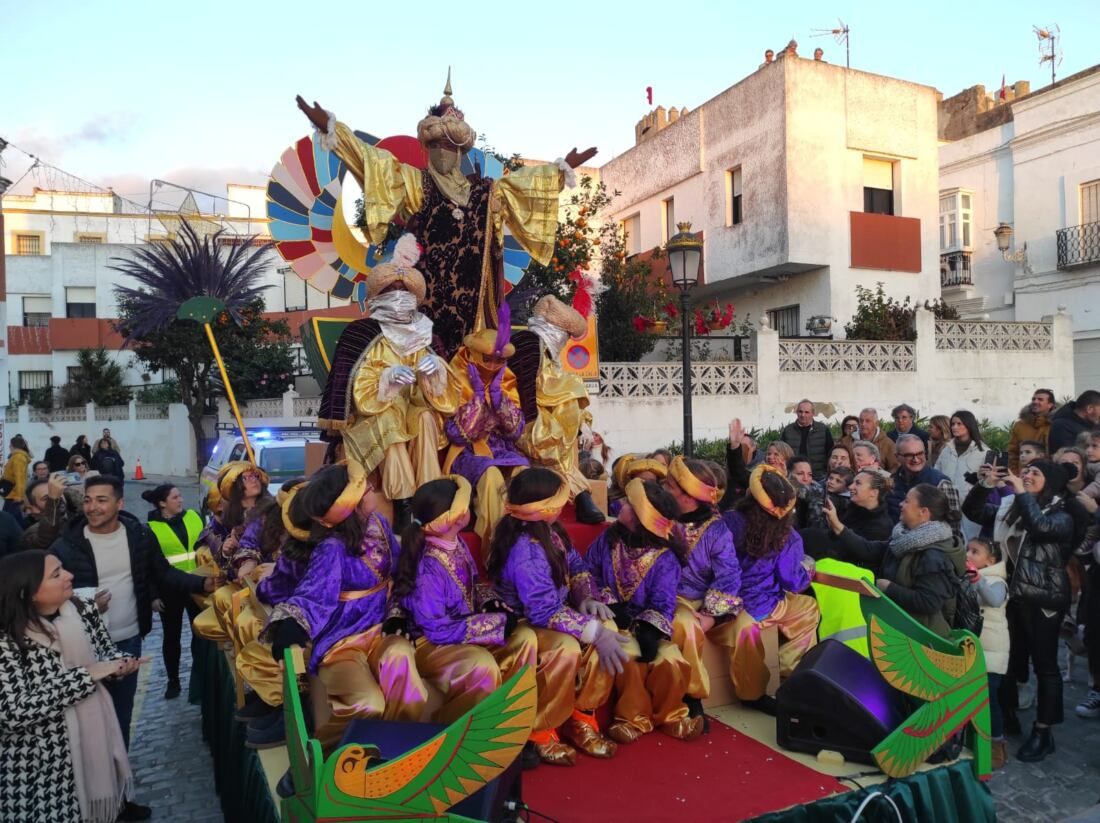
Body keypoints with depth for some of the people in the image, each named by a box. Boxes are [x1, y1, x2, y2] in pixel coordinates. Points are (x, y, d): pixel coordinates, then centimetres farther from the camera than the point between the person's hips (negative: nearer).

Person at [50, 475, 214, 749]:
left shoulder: (139, 535, -5)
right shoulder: (65, 547, -13)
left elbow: (164, 574, 1)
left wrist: (203, 583, -13)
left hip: (129, 639, 3)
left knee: (123, 711, 18)